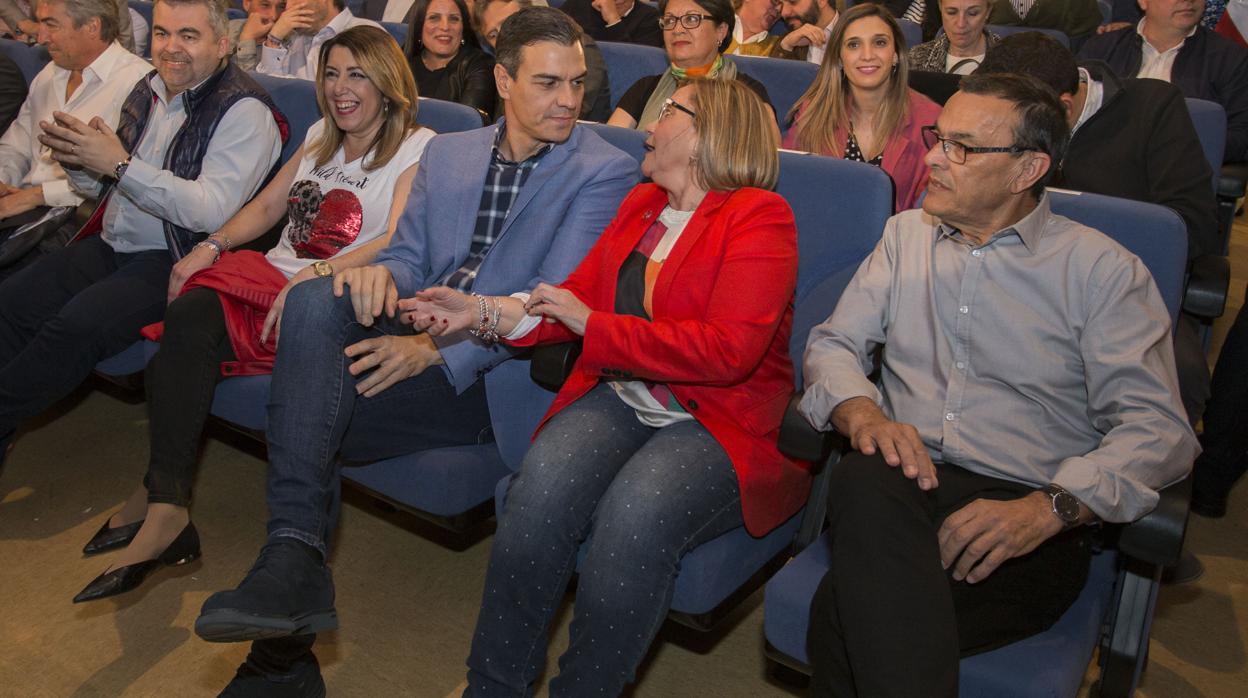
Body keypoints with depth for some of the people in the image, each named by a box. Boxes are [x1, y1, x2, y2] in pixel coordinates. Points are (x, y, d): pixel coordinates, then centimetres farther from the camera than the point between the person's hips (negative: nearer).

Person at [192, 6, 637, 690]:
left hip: (498, 374, -5)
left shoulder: (605, 172, -1)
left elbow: (556, 301, -12)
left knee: (317, 405, -25)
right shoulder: (446, 153, 18)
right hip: (420, 340, 6)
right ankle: (293, 558, -29)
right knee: (317, 300, -26)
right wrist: (382, 273, -11)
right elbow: (410, 258, 16)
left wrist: (437, 349, -21)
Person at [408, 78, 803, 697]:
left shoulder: (760, 217, -5)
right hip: (620, 399, 5)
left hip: (718, 422, -5)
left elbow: (727, 350, -17)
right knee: (537, 495, -25)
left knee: (632, 521, -33)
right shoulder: (641, 205, 18)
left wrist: (591, 323, -12)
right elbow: (577, 298, 17)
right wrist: (480, 312, 2)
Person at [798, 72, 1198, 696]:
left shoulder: (1103, 269, 7)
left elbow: (1157, 428, -2)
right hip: (901, 484, 3)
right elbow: (833, 343, 11)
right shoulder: (906, 234, 19)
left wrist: (1048, 508, -20)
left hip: (1026, 523, -3)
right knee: (865, 481, -37)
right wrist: (863, 413, -13)